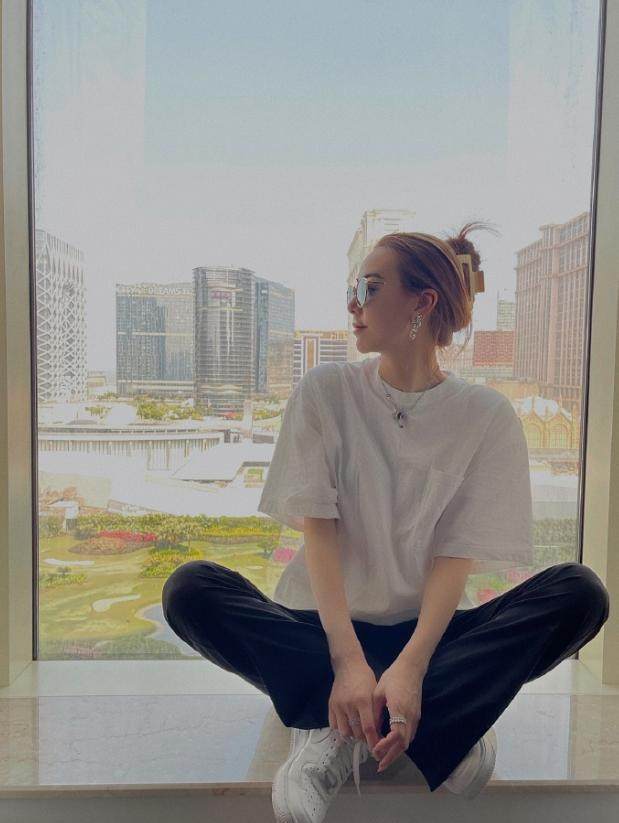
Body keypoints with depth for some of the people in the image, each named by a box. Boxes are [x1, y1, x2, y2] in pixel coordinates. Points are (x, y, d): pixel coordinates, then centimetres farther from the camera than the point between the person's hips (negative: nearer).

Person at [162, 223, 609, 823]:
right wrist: (348, 660, -24)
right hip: (325, 626, 1)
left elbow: (457, 555, -10)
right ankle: (443, 723, -23)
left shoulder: (486, 414, -3)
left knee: (580, 592, -23)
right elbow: (317, 530, -11)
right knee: (190, 590, -25)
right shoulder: (323, 393, -2)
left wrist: (410, 666, -26)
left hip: (427, 632, 0)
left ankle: (338, 734, -24)